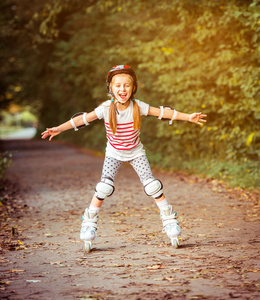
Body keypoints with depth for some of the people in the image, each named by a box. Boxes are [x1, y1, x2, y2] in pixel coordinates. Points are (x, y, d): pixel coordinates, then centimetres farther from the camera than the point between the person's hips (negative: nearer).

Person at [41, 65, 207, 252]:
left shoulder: (138, 106, -19)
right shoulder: (106, 108, -20)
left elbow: (162, 112, -14)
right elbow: (83, 119, -17)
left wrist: (188, 117, -17)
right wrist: (59, 129, -21)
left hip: (136, 153, 1)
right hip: (114, 154, -1)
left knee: (152, 186, -10)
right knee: (104, 188, -18)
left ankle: (169, 220, 7)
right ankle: (89, 222, -1)